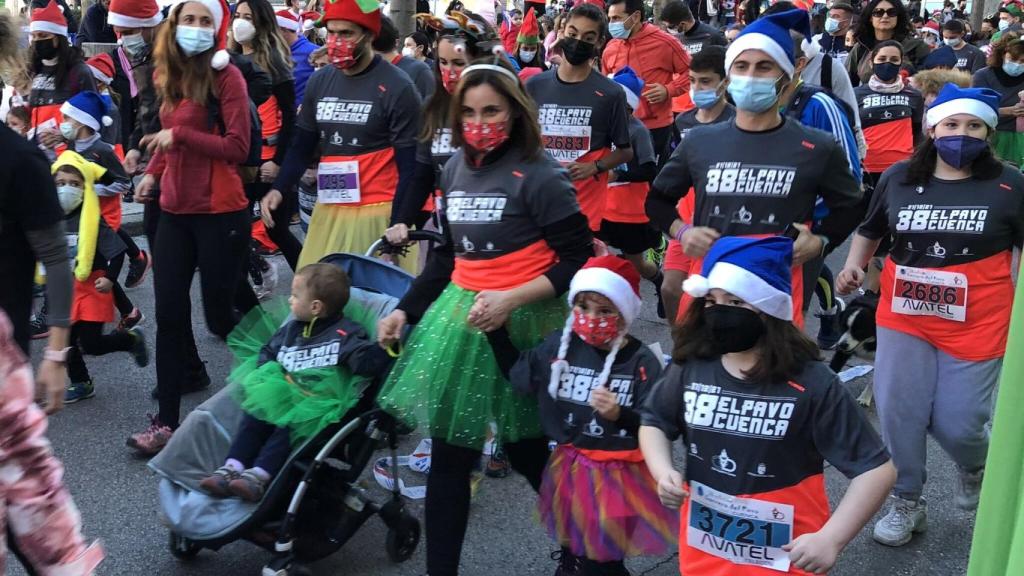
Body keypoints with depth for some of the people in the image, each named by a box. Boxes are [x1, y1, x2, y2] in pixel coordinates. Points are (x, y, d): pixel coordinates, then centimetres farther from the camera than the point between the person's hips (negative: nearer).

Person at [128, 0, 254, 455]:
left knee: (219, 316, 3)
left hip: (219, 212, -6)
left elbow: (237, 148, -16)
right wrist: (153, 172, 6)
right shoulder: (169, 74, 10)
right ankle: (166, 421, 11)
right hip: (175, 210, 6)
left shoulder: (226, 75, -10)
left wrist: (179, 134, -20)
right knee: (169, 316, 4)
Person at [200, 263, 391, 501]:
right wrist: (266, 375, 9)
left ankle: (259, 475, -35)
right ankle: (232, 468, -21)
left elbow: (370, 363, -15)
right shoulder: (291, 330, 18)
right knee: (255, 415, -16)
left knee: (290, 424, -30)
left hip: (318, 405, -6)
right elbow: (267, 351, 28)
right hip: (283, 396, 6)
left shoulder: (345, 334, -4)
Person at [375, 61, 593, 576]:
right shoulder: (456, 168, 9)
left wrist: (510, 300, -21)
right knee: (448, 451, 7)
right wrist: (405, 310, 12)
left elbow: (577, 260, -13)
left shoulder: (538, 175, -12)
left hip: (523, 320, -6)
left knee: (526, 448, 6)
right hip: (461, 313, 6)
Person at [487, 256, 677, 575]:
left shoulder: (641, 362, -16)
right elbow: (516, 371, 12)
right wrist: (495, 328, 5)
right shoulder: (559, 345, -4)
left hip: (619, 476, -4)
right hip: (570, 470, 5)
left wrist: (620, 414, -32)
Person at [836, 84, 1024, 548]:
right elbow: (870, 231, 17)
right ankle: (906, 504, 22)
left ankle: (975, 468, 37)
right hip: (903, 318, 2)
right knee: (897, 412, 1)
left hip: (976, 326, -2)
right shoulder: (898, 178, 3)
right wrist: (853, 266, 0)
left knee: (957, 423, -1)